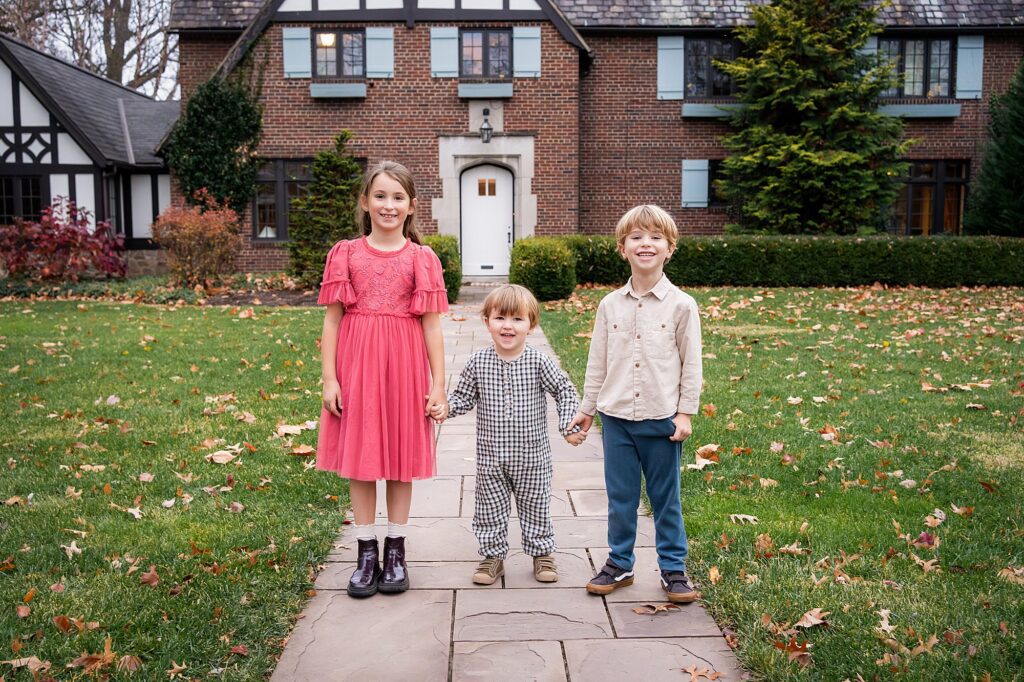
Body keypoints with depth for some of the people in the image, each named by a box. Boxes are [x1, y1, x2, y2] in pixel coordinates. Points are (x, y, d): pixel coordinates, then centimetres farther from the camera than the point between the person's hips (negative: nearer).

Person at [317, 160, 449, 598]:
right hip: (356, 364, 1)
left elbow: (431, 325, 1)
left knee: (401, 458, 8)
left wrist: (439, 384, -2)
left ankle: (395, 550, 24)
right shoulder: (345, 254, 3)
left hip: (404, 365, 0)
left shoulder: (421, 259, 1)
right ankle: (366, 553, 20)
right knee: (359, 458, 6)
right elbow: (331, 320, 3)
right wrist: (329, 378, -3)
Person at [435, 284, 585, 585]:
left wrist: (568, 426, -11)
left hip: (532, 455, -1)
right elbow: (463, 396, 3)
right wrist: (446, 407, -16)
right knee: (490, 508, 12)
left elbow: (565, 391, -2)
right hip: (490, 456, 1)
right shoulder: (478, 363, -6)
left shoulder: (539, 362, -10)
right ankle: (493, 556, 29)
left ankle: (542, 553, 32)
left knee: (535, 506, 13)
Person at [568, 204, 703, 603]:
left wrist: (686, 412, -4)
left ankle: (673, 567, 24)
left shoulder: (681, 305, -5)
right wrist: (587, 407, 11)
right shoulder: (610, 305, 2)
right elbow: (598, 362, 9)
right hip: (616, 417, 2)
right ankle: (619, 563, 27)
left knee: (665, 497, 9)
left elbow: (691, 364, -2)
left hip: (662, 419, -2)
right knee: (620, 496, 11)